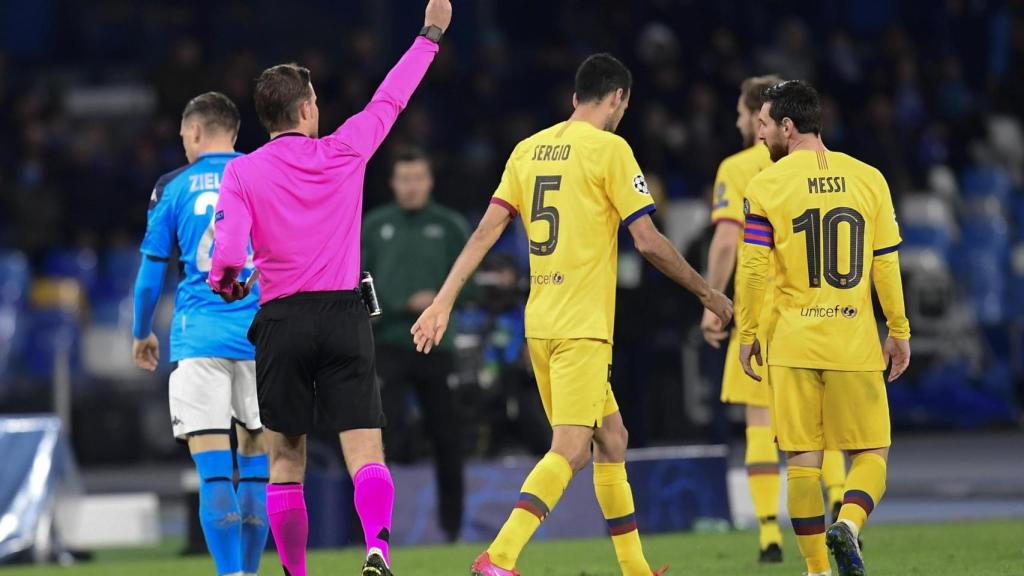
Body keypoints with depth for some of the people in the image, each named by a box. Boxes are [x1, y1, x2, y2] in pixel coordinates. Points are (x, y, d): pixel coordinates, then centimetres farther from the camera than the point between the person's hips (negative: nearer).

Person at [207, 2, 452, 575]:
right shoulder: (343, 152, 3)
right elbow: (390, 99, 16)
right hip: (346, 318, 0)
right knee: (366, 453, -7)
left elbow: (229, 251, -12)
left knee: (286, 461, 10)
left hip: (282, 323, 0)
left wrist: (225, 286, 10)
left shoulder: (242, 172, -1)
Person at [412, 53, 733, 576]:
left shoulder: (528, 150, 11)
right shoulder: (609, 149, -7)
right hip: (582, 326, -8)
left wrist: (443, 301, 7)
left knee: (611, 439, 17)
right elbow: (647, 241, -8)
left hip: (540, 324, 8)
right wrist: (707, 294, 3)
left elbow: (486, 231, 6)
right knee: (569, 451, -12)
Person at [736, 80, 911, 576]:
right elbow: (887, 263, 3)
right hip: (855, 344, 1)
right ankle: (848, 525, -18)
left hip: (791, 345, -1)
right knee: (872, 451, 9)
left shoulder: (766, 186, -3)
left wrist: (747, 335, 6)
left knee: (802, 459, 6)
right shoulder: (868, 179, 3)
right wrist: (899, 331, 12)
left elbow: (752, 269, -5)